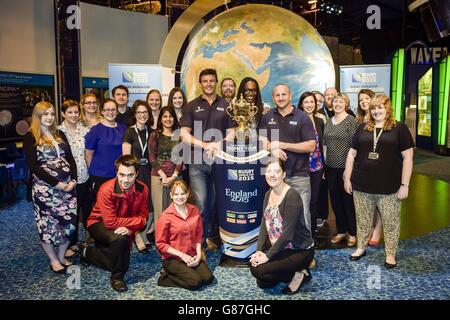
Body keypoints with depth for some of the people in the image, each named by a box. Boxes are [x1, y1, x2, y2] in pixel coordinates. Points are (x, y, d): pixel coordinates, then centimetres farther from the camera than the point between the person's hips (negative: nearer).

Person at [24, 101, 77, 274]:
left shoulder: (59, 134, 12)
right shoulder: (30, 137, -5)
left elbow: (70, 158, 10)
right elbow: (33, 165, -13)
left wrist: (73, 179, -5)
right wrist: (56, 183, -17)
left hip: (68, 186, 5)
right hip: (45, 188, -5)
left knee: (69, 221, 6)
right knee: (48, 223, 4)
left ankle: (62, 256, 24)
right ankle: (53, 260, 22)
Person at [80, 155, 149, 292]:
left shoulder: (142, 189, -17)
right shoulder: (107, 189, -29)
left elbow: (143, 216, -11)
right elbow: (111, 222, -29)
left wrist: (130, 228, -31)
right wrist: (135, 220, -24)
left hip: (122, 229, 5)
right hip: (99, 223, -5)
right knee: (120, 239, -35)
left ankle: (87, 252, 25)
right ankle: (117, 276, -10)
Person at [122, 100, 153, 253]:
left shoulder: (151, 132, 10)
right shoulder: (130, 132, -4)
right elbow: (126, 157, -7)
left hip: (148, 172, 4)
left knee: (150, 208, 3)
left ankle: (143, 235, 26)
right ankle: (138, 238, 22)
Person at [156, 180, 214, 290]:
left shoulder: (194, 210, 0)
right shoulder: (166, 216, -14)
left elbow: (198, 235, 8)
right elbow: (161, 244, -11)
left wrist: (198, 254, -5)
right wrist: (182, 255, -15)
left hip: (192, 255, 5)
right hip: (173, 258, -5)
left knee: (208, 278, -12)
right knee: (195, 282, -20)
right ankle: (167, 276, 2)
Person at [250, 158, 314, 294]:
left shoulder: (292, 196, -23)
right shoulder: (268, 195, 2)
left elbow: (287, 233, -25)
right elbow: (264, 225, 3)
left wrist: (267, 255, -20)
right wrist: (259, 250, -9)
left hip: (300, 251, -8)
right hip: (279, 247, 8)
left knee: (258, 271, -17)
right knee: (262, 283, -1)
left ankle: (298, 275, 1)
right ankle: (296, 271, 16)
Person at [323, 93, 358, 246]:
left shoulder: (350, 120, -7)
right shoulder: (328, 121, 10)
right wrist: (325, 163, 11)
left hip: (345, 166, -6)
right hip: (331, 166, 6)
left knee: (348, 200, 4)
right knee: (335, 199, 12)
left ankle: (353, 233, 18)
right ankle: (341, 231, 27)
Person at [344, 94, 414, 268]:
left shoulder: (400, 128, -1)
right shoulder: (362, 128, 8)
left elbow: (407, 157, -4)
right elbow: (352, 154, 11)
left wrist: (404, 185, -9)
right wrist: (347, 178, 6)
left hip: (389, 187, -3)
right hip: (361, 185, 3)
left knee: (390, 222, 8)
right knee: (362, 220, 14)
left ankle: (390, 254, 25)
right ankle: (361, 248, 32)